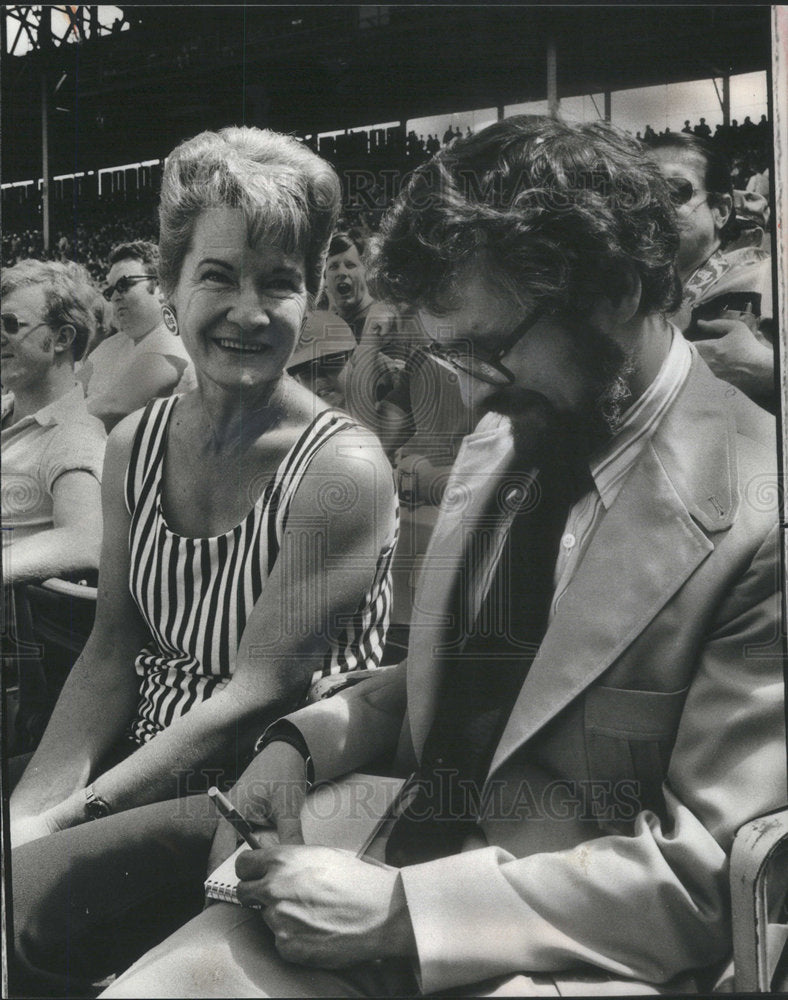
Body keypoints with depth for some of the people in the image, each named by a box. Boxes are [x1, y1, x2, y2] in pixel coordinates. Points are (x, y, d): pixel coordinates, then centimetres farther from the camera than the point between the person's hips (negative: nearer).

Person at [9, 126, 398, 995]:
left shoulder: (342, 469, -18)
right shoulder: (135, 444, 2)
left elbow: (255, 697, -17)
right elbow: (112, 651, 5)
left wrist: (61, 824, -18)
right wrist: (33, 801, -10)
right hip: (149, 766, 6)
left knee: (34, 886, -23)